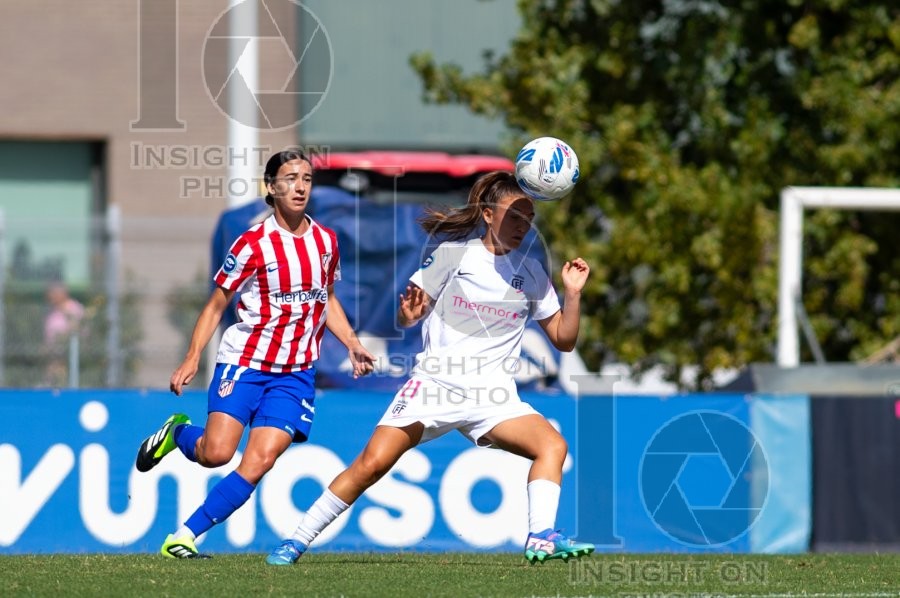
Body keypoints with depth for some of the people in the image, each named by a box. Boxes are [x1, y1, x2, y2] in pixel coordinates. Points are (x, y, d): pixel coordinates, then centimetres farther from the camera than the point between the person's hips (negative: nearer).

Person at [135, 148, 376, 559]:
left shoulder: (325, 240, 7)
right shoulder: (254, 244, -9)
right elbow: (216, 304, -3)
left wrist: (352, 345, 9)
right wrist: (192, 357, -12)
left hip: (295, 372, 4)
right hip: (244, 362, -4)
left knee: (259, 462, -11)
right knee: (216, 453, -18)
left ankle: (184, 537, -4)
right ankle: (178, 432, 19)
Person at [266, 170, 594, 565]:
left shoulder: (531, 274, 8)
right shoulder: (453, 253, 2)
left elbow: (563, 339, 10)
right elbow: (406, 317, 5)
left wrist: (573, 293, -5)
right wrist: (409, 311, -18)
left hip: (492, 397, 2)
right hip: (433, 385, -2)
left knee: (553, 445, -21)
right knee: (373, 462, -14)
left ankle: (542, 539, -26)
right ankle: (297, 541, -3)